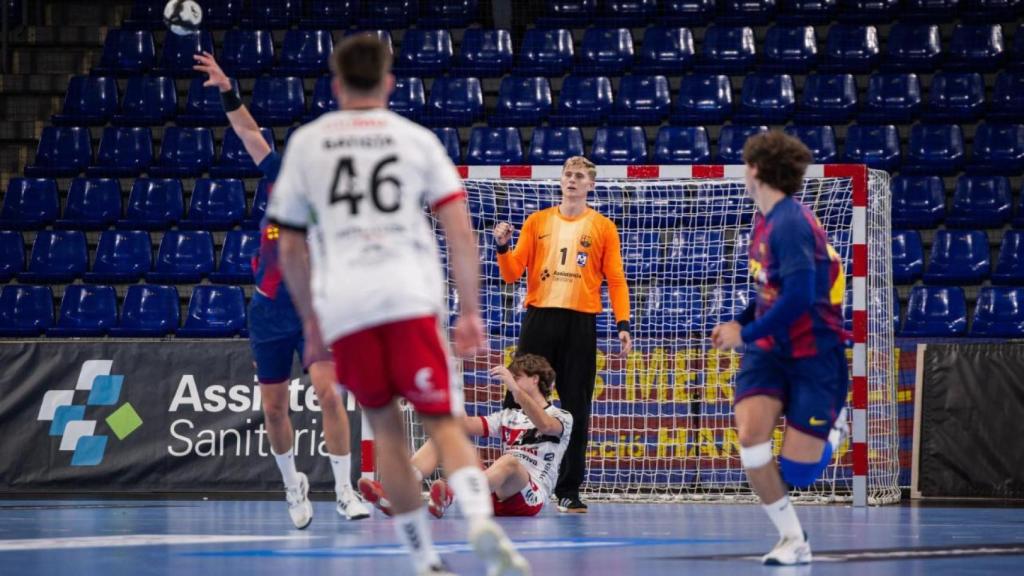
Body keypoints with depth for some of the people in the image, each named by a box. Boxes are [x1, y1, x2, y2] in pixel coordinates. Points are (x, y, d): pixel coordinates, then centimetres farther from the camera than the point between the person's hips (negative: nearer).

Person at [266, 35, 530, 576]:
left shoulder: (305, 142, 15)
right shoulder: (416, 139, 12)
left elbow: (290, 248, 18)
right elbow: (461, 232, 4)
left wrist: (310, 319, 28)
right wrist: (470, 312, 6)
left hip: (341, 303, 1)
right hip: (411, 295, -1)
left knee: (385, 427, 14)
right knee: (442, 422, 1)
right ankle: (481, 520, -27)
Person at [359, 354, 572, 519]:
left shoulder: (562, 418, 6)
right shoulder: (508, 416, 26)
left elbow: (545, 425, -21)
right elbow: (467, 425, 10)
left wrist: (516, 389, -33)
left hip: (531, 497, -6)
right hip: (495, 495, 6)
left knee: (509, 461, -40)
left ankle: (448, 496, -70)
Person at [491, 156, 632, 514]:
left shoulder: (603, 228, 9)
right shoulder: (537, 222, 12)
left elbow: (616, 280, 5)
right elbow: (512, 273, 9)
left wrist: (623, 324, -6)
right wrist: (503, 247, -10)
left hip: (581, 323, -1)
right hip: (539, 318, 1)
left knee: (576, 409, 0)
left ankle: (568, 490, 5)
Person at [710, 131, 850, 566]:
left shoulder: (790, 224, -19)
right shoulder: (765, 220, 8)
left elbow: (799, 297, -27)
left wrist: (746, 333, -19)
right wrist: (740, 322, 8)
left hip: (813, 354, -7)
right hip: (769, 350, 7)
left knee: (795, 474, -7)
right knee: (750, 434, -20)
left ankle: (831, 426, 28)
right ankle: (792, 538, -7)